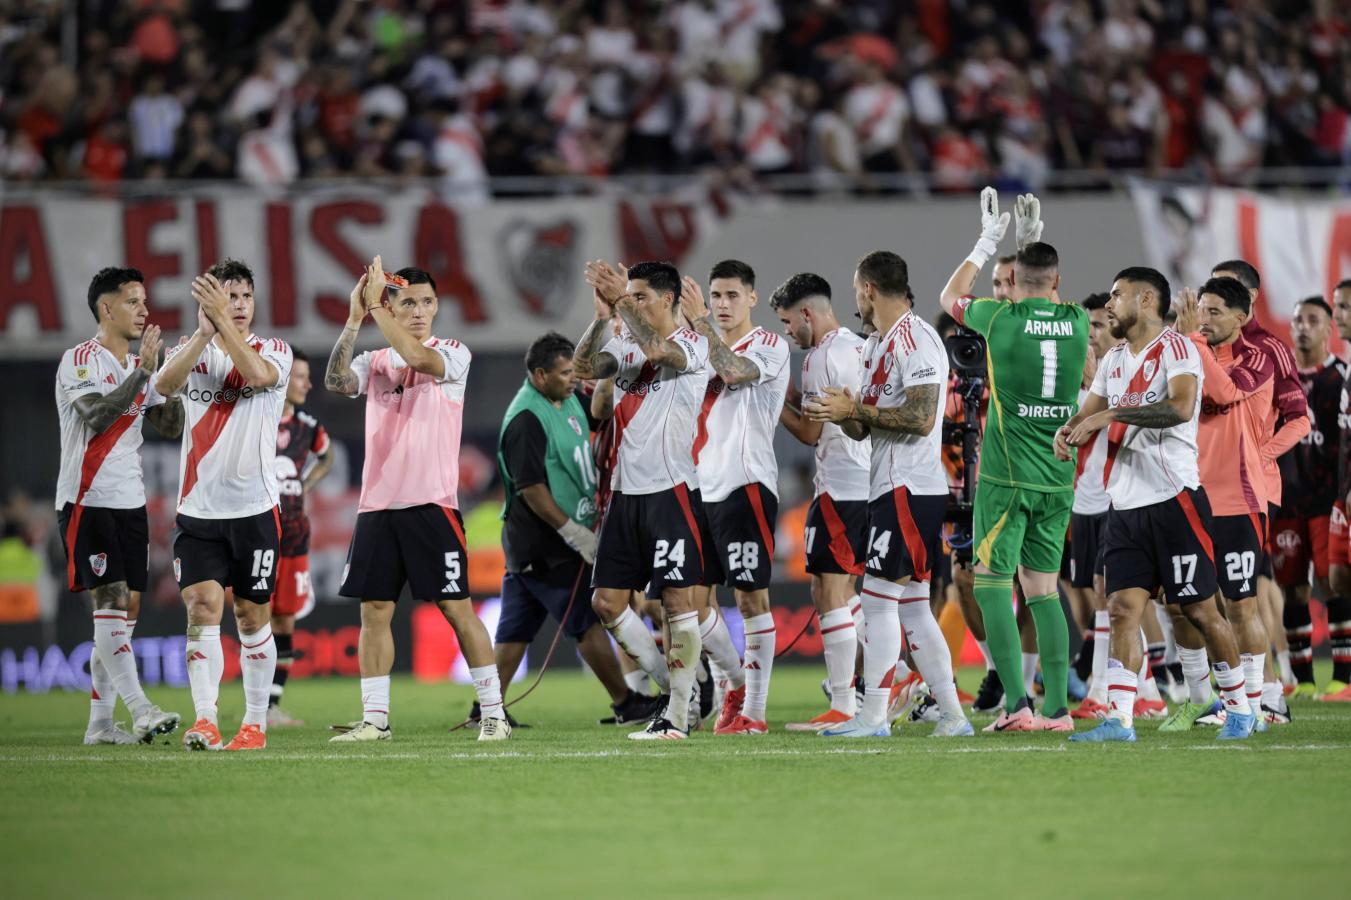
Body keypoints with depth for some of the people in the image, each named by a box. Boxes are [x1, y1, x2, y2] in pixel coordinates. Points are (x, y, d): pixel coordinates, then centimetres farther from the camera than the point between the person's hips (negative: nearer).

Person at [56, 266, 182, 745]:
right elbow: (98, 415, -22)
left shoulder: (139, 366, 15)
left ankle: (100, 722, 7)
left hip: (130, 503, 8)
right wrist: (144, 372, -21)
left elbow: (171, 425, 12)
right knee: (111, 601, -16)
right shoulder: (80, 360, -7)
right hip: (87, 501, -8)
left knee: (126, 609, 4)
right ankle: (139, 709, -24)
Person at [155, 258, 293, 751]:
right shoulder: (191, 351, 7)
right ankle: (204, 719, -18)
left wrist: (224, 322, -27)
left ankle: (255, 722, 14)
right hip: (198, 508, 1)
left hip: (255, 507, -1)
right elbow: (164, 384, -16)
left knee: (253, 617, 5)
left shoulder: (274, 350, 3)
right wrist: (204, 331, -27)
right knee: (202, 609, -11)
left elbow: (258, 375, -21)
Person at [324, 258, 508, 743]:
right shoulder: (374, 361, 12)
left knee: (456, 607, -5)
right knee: (374, 611, 3)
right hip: (377, 504, 4)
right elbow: (336, 381, -7)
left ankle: (493, 712, 0)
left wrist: (376, 308, -17)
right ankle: (374, 719, 7)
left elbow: (417, 358, -20)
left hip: (432, 503, -4)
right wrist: (354, 320, -15)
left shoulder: (453, 355, 1)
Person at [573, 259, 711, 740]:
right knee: (607, 601, 4)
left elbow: (657, 349, -25)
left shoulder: (692, 345, -4)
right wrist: (603, 315, -13)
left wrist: (622, 299, -24)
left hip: (670, 489, -7)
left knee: (677, 600, -6)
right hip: (625, 493, 7)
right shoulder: (625, 346, 14)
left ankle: (678, 716, -3)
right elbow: (584, 367, -2)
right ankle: (672, 686, 16)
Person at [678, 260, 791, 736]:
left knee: (751, 596, -5)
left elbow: (735, 371, -23)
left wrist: (700, 322, -28)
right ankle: (734, 682, 25)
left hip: (746, 485, -7)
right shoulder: (706, 343, 18)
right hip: (700, 487, 7)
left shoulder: (769, 346, -4)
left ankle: (754, 709, -3)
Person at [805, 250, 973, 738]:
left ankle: (873, 716, -7)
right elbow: (864, 429, 21)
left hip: (908, 489, -10)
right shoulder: (876, 345, 19)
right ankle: (952, 715, 12)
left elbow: (921, 419, -21)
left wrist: (855, 409, -15)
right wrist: (842, 413, -1)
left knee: (879, 598, -9)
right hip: (891, 487, 10)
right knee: (912, 606, 10)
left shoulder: (915, 340, -13)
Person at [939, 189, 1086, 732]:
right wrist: (1035, 242, 33)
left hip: (1006, 475, -4)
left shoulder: (1001, 319, -9)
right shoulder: (1078, 322, 2)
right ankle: (1058, 708, 6)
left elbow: (950, 297, 14)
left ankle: (1016, 703, -10)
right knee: (1043, 589, 10)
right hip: (1058, 479, 4)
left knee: (992, 583, 0)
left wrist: (987, 243, 21)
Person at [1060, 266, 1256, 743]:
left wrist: (1112, 414, -24)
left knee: (1200, 609, -1)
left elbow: (1180, 407, -24)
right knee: (1123, 608, -3)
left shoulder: (1175, 347, -8)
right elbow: (1089, 413, 18)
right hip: (1125, 506, 7)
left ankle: (1239, 707, 14)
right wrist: (1067, 431, -6)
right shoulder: (1113, 361, 17)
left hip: (1173, 500, -7)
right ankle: (1119, 719, -6)